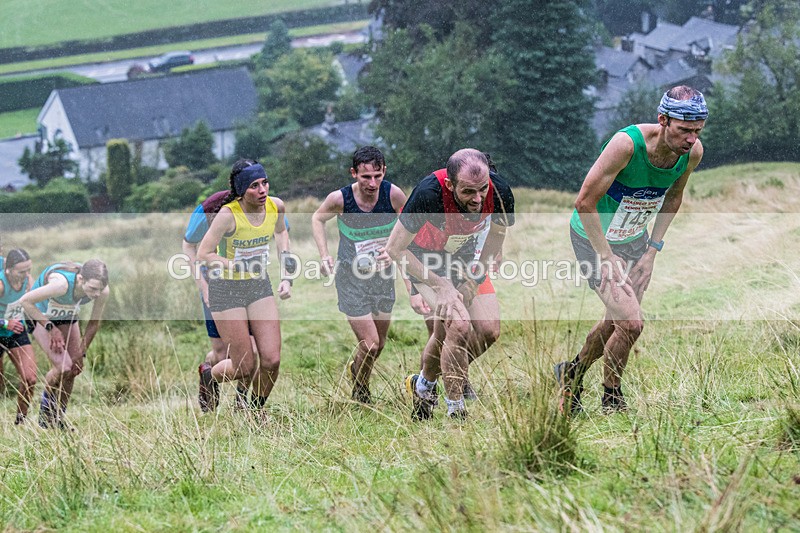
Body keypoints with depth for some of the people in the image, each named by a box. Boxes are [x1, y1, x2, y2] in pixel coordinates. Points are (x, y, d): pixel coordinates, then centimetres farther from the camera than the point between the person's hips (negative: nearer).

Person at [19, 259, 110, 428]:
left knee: (74, 369, -1)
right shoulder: (62, 283, -43)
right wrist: (50, 327, -28)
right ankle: (46, 411, 6)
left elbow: (95, 323, -7)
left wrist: (81, 354, -6)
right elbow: (25, 301, -32)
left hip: (67, 318, 5)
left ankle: (59, 420, 14)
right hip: (41, 316, -5)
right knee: (63, 367, -19)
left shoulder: (102, 291, -25)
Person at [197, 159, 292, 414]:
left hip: (259, 287, 5)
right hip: (226, 290, -5)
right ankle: (207, 376, 31)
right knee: (245, 368, -3)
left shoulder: (275, 206, -7)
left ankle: (256, 410, 21)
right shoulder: (228, 215, -24)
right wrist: (240, 266, -28)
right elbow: (203, 254, -21)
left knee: (271, 360, -6)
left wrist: (286, 275, 12)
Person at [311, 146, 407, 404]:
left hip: (383, 275, 3)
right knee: (369, 344, -10)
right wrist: (324, 255, -7)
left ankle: (355, 369, 51)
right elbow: (318, 218, 2)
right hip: (351, 278, -3)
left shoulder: (393, 194, -19)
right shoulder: (339, 199, -21)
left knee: (379, 344, 16)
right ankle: (361, 392, 20)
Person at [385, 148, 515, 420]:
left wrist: (473, 282, -6)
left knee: (489, 331, -4)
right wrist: (440, 286, -25)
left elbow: (495, 238, -2)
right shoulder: (428, 194, -38)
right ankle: (456, 411, -9)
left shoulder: (499, 192, -26)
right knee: (459, 326, -24)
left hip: (464, 257, 5)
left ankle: (424, 384, 18)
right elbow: (394, 249, -25)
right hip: (425, 259, -5)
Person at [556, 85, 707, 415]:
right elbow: (586, 202, -27)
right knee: (631, 323, -15)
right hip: (593, 237, -6)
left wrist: (651, 253, 1)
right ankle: (611, 399, 9)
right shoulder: (627, 144, -35)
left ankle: (572, 374, 43)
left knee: (617, 322, 17)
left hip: (634, 238, 7)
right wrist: (608, 260, -23)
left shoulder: (693, 152, -16)